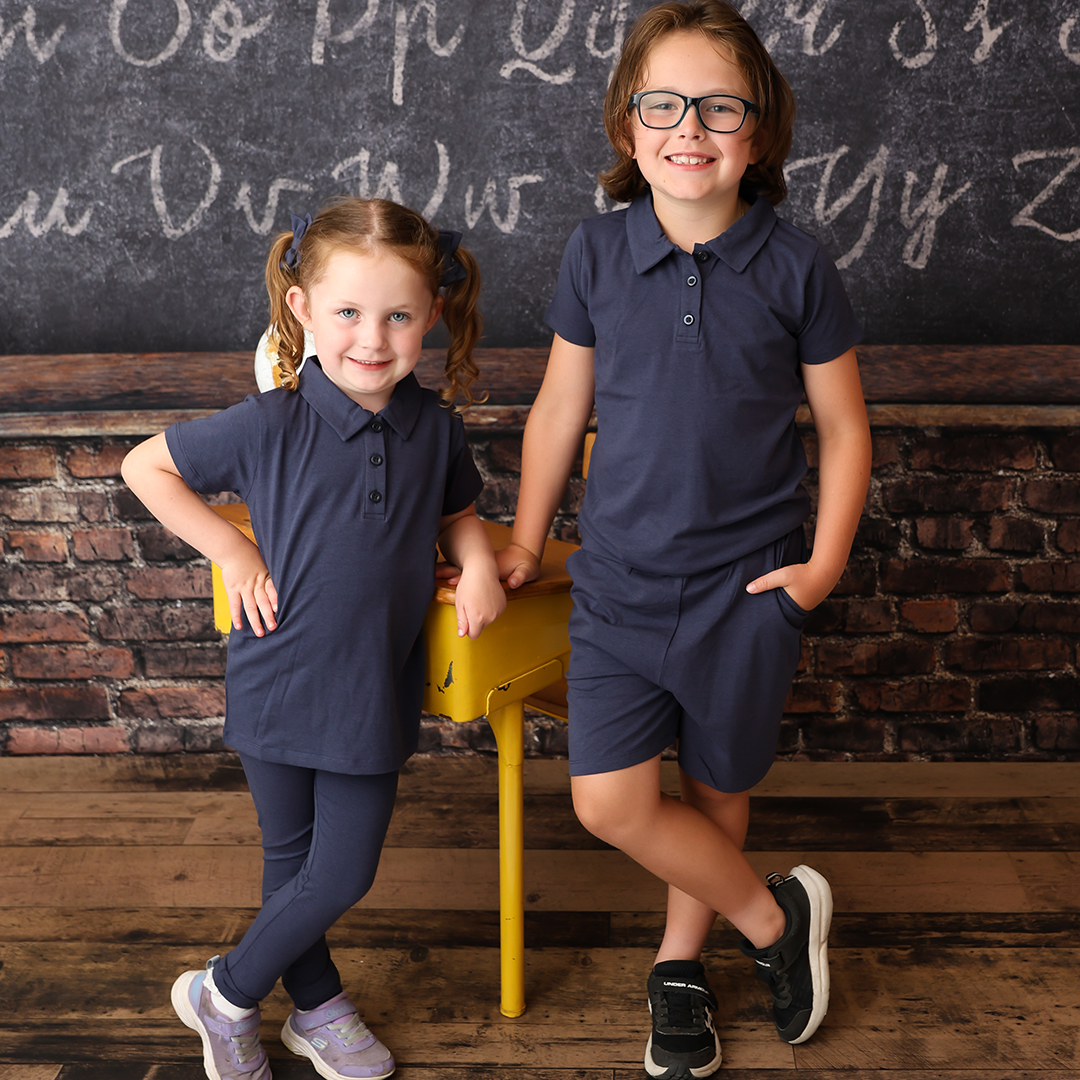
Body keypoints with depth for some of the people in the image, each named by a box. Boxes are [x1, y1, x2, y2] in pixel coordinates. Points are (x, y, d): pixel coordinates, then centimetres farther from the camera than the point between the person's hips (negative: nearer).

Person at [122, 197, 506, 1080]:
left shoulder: (434, 426, -6)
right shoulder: (271, 425, -16)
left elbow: (456, 513, 14)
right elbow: (146, 466, -5)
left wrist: (480, 562, -7)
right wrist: (231, 549, -10)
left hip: (377, 689, 3)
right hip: (281, 683, -3)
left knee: (346, 873, 10)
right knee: (293, 860, 14)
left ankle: (317, 1009, 38)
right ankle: (224, 997, 40)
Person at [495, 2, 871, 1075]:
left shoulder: (794, 266, -6)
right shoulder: (597, 252, -3)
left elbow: (843, 426, 3)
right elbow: (560, 407, 7)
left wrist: (825, 564, -4)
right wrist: (524, 543, 11)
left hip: (746, 584, -1)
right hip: (619, 577, 1)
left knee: (715, 791, 12)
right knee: (610, 801, -4)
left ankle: (678, 963, 37)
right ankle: (776, 917, 20)